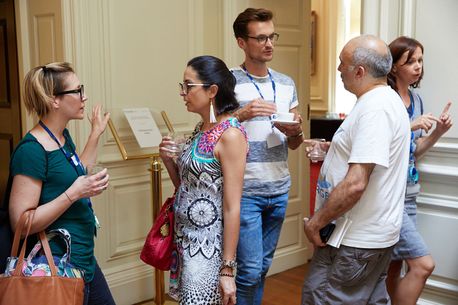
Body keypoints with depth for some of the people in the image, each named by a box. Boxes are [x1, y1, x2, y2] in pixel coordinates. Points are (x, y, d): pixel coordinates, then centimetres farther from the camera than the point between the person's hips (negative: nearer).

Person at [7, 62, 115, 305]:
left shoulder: (63, 136, 5)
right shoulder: (32, 150, -22)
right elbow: (20, 223, -23)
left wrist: (96, 134, 21)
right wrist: (74, 193, -27)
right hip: (59, 269, -9)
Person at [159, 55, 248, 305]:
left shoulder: (230, 134, -17)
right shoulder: (201, 129, 8)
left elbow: (232, 208, -18)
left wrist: (227, 269, -17)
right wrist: (168, 160, -2)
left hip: (209, 247, -8)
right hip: (186, 239, 8)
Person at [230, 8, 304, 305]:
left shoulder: (287, 84, 10)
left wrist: (296, 131, -7)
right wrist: (241, 115, -22)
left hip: (279, 190, 5)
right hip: (245, 191, -5)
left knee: (263, 266, 14)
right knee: (249, 269, -4)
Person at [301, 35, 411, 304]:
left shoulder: (375, 108, -22)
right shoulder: (387, 99, 13)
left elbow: (355, 184, -27)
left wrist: (316, 222, -17)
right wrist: (329, 147, 18)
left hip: (357, 240, -11)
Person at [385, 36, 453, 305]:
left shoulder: (416, 99, 11)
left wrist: (438, 132, 0)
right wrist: (410, 126, -23)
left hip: (408, 194, 7)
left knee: (394, 267, 12)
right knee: (423, 264, -11)